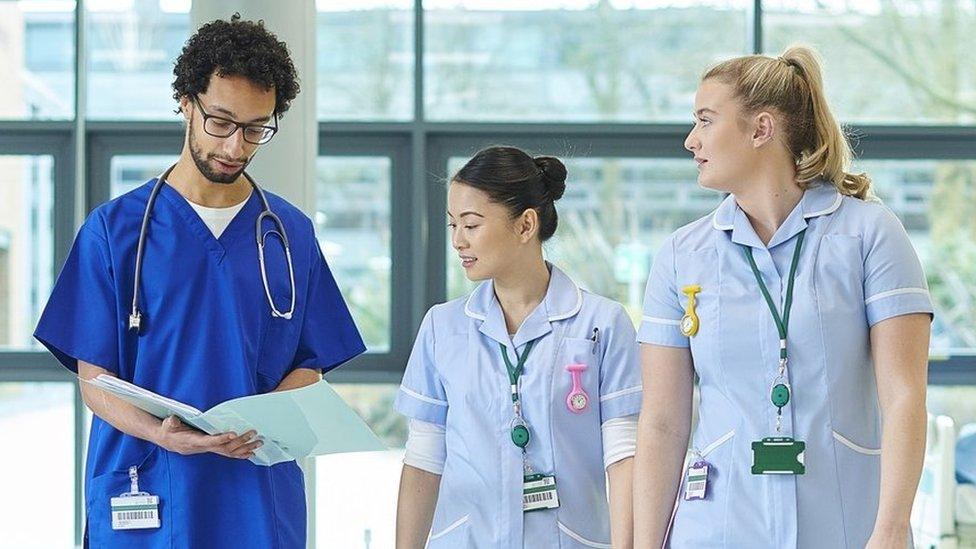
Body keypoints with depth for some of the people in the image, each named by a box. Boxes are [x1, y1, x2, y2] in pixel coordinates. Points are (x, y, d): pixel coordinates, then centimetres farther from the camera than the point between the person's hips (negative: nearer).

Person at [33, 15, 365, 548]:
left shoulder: (291, 234, 9)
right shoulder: (115, 228, 0)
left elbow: (309, 365, 9)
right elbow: (95, 378, -2)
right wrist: (162, 434, -21)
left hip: (260, 501, 2)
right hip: (140, 501, -2)